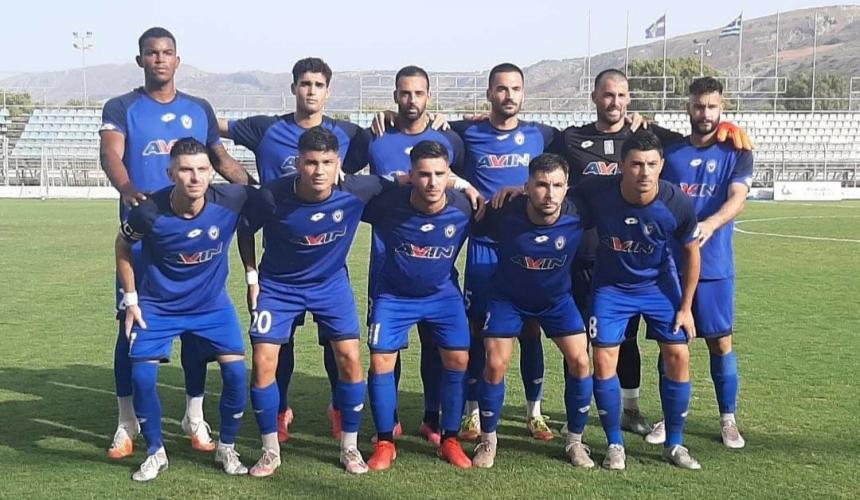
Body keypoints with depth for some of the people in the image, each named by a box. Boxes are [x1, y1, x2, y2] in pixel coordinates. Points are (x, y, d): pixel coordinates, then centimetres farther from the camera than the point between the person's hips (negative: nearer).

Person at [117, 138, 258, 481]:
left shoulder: (231, 201, -25)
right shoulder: (150, 211, -24)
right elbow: (123, 245, -3)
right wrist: (131, 299, -2)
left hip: (213, 303, 1)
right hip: (158, 306, 0)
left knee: (236, 373, -8)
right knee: (142, 378, -8)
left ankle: (227, 449, 16)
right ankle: (156, 453, 17)